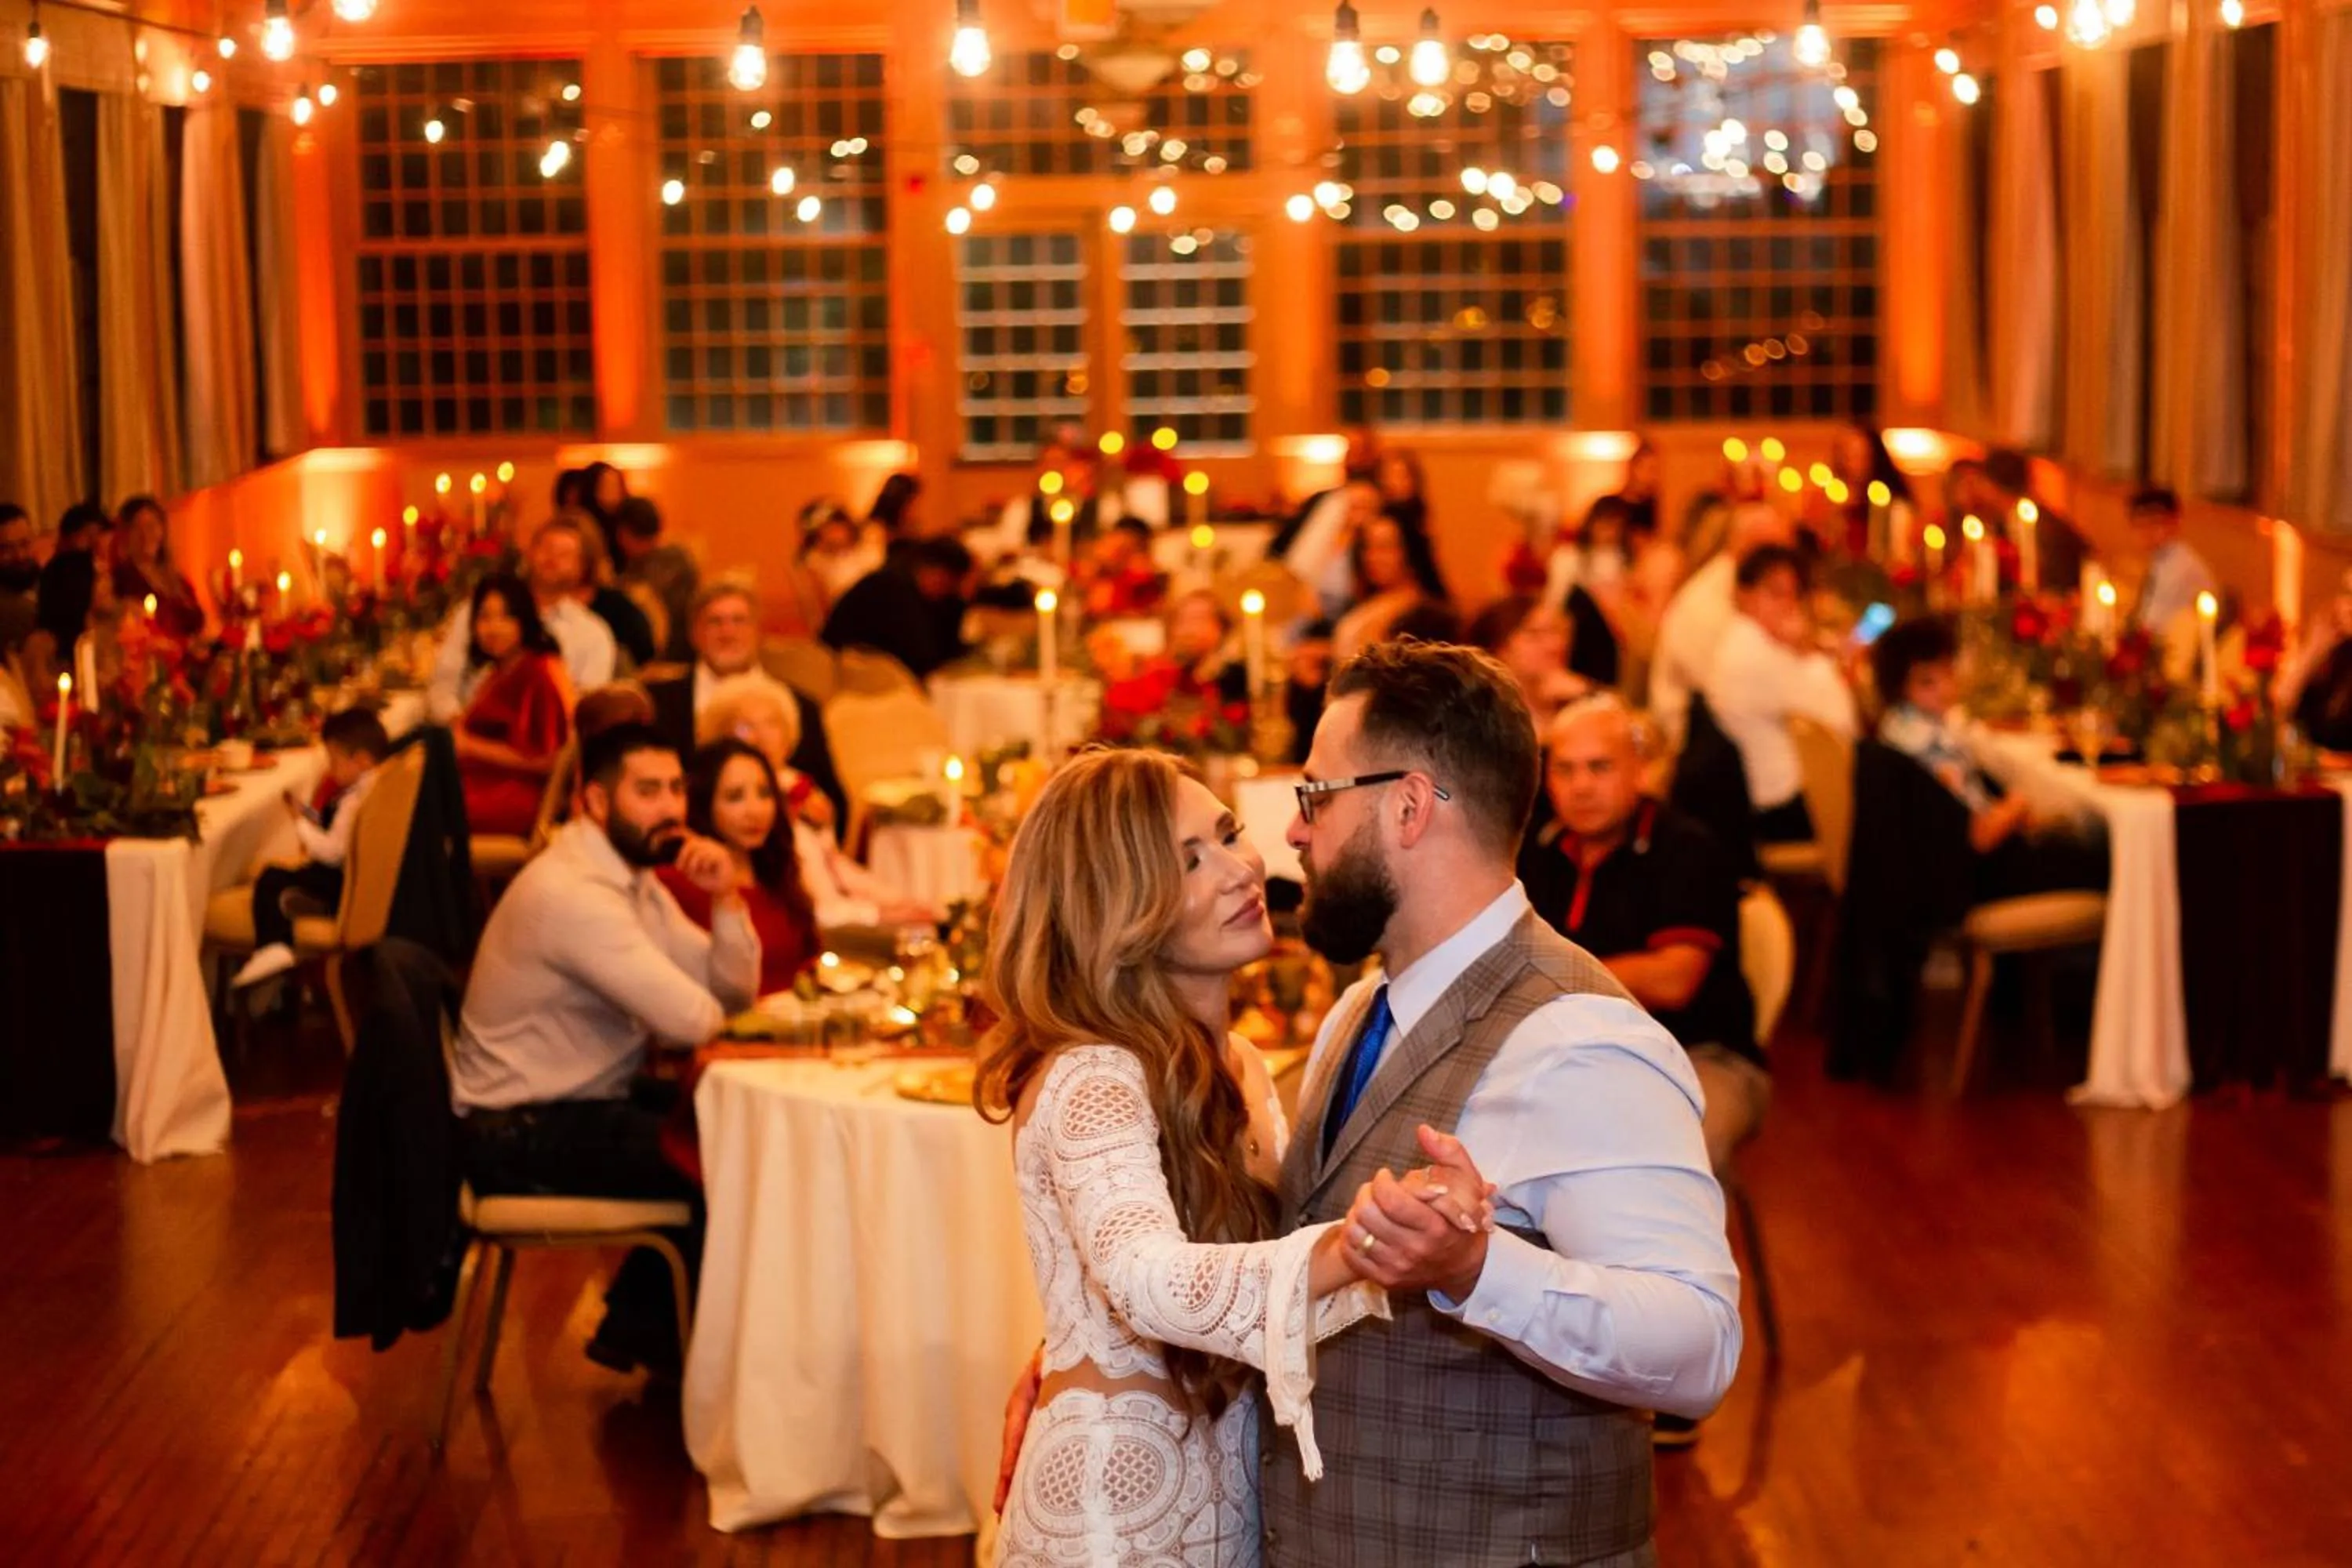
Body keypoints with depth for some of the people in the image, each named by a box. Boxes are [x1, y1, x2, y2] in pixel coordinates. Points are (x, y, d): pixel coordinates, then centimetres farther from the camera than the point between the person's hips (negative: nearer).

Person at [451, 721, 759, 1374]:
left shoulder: (635, 877, 7)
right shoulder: (571, 893, -24)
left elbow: (733, 993, 8)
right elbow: (689, 1020, -28)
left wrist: (726, 898, -9)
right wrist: (701, 1010, -4)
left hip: (581, 1102, 10)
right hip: (525, 1135, -10)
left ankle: (640, 1321, 13)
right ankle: (649, 1327, 9)